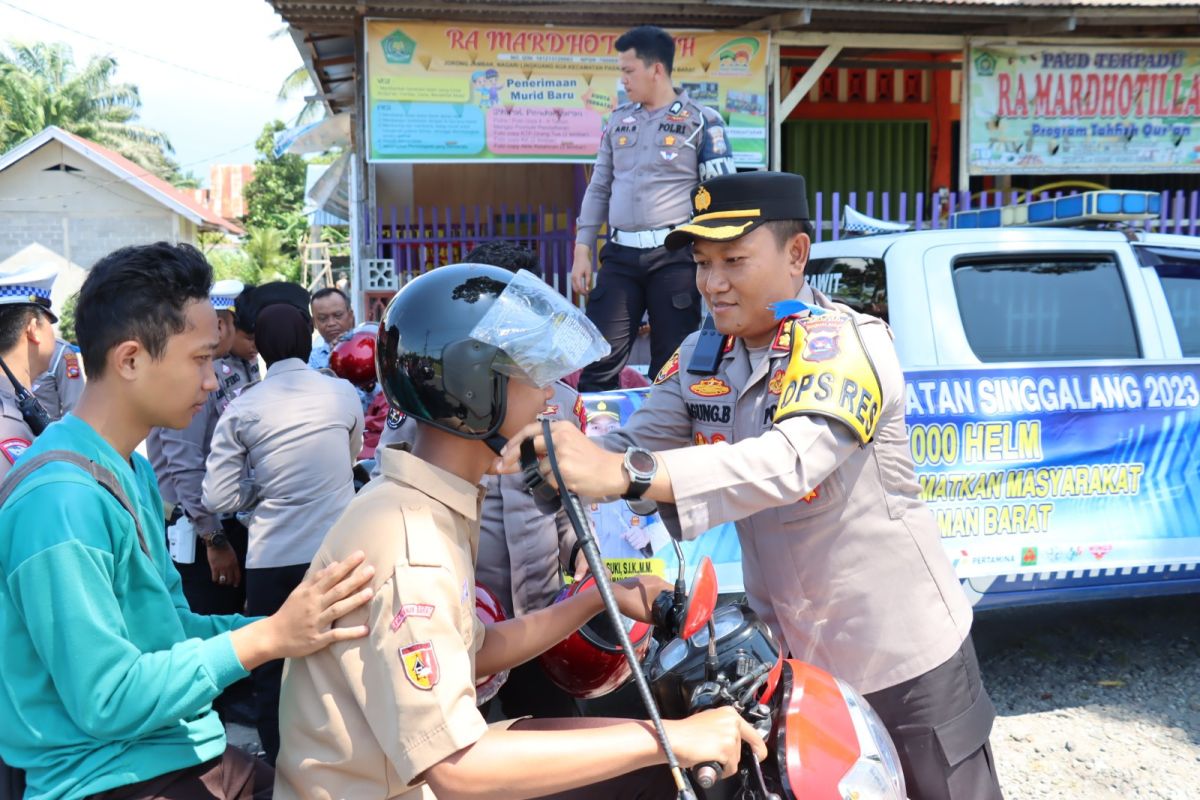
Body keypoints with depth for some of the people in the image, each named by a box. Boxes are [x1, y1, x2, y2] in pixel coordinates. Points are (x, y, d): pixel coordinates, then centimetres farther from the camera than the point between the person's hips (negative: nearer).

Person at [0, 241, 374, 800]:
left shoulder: (131, 471, 9)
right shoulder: (61, 500, -22)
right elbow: (105, 702, -21)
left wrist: (299, 624, 0)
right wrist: (266, 638, -20)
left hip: (186, 755, 8)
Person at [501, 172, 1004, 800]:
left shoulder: (848, 342, -21)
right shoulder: (701, 357, 1)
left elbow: (791, 460, -38)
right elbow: (632, 444, -8)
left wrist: (627, 476, -49)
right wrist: (554, 459, -28)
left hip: (905, 656, -5)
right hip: (791, 657, 6)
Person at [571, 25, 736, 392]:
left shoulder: (701, 121, 1)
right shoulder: (619, 120, 15)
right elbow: (599, 189, 17)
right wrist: (582, 250, 9)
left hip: (675, 256, -4)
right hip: (620, 254, 4)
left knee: (672, 366, 3)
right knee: (599, 361, 0)